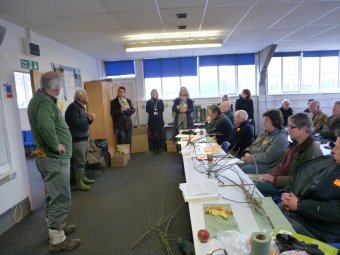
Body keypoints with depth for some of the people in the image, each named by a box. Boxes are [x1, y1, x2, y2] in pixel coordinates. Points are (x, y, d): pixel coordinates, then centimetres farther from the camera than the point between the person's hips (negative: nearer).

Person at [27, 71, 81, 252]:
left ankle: (56, 227, 39)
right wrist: (56, 145, -24)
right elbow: (45, 126, -37)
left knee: (53, 196, 22)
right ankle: (57, 240, 15)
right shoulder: (45, 101, -20)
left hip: (48, 156, 10)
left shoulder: (39, 98, 11)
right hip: (54, 158, -10)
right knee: (60, 199, 1)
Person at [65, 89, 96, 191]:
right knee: (79, 161, -2)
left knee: (83, 160, 18)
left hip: (84, 137, 10)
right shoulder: (73, 107, -16)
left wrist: (90, 118, 1)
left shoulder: (81, 107, 14)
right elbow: (75, 122, -26)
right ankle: (79, 183, 8)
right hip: (77, 139, -10)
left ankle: (83, 178, 31)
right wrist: (88, 118, -16)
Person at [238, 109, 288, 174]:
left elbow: (267, 157, -21)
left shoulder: (280, 138, -13)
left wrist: (252, 158, -15)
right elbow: (253, 146, 18)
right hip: (252, 161, 8)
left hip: (264, 167, -8)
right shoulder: (264, 134, 16)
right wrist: (247, 153, -3)